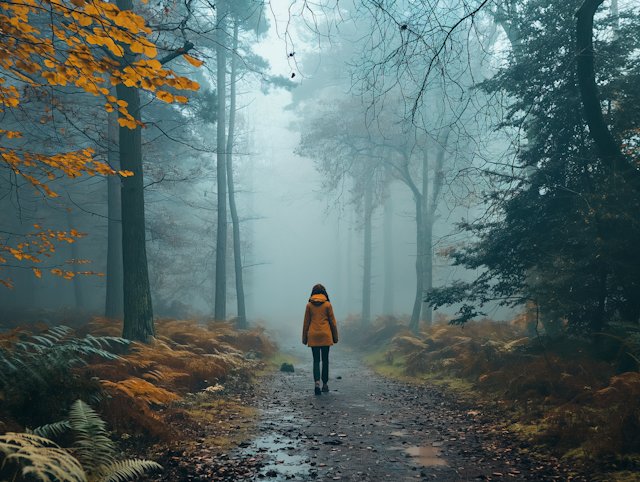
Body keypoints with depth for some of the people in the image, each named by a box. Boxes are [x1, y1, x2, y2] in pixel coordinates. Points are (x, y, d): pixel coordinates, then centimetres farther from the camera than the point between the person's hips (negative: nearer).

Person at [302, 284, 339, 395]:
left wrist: (304, 338, 12)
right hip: (325, 335, -1)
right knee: (325, 360, 10)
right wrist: (335, 337, 11)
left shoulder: (309, 305, 1)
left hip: (313, 336, 1)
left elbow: (306, 323, 5)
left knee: (316, 360, 4)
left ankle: (317, 382, -16)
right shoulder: (327, 304, -2)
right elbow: (332, 322, 2)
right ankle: (325, 384, 14)